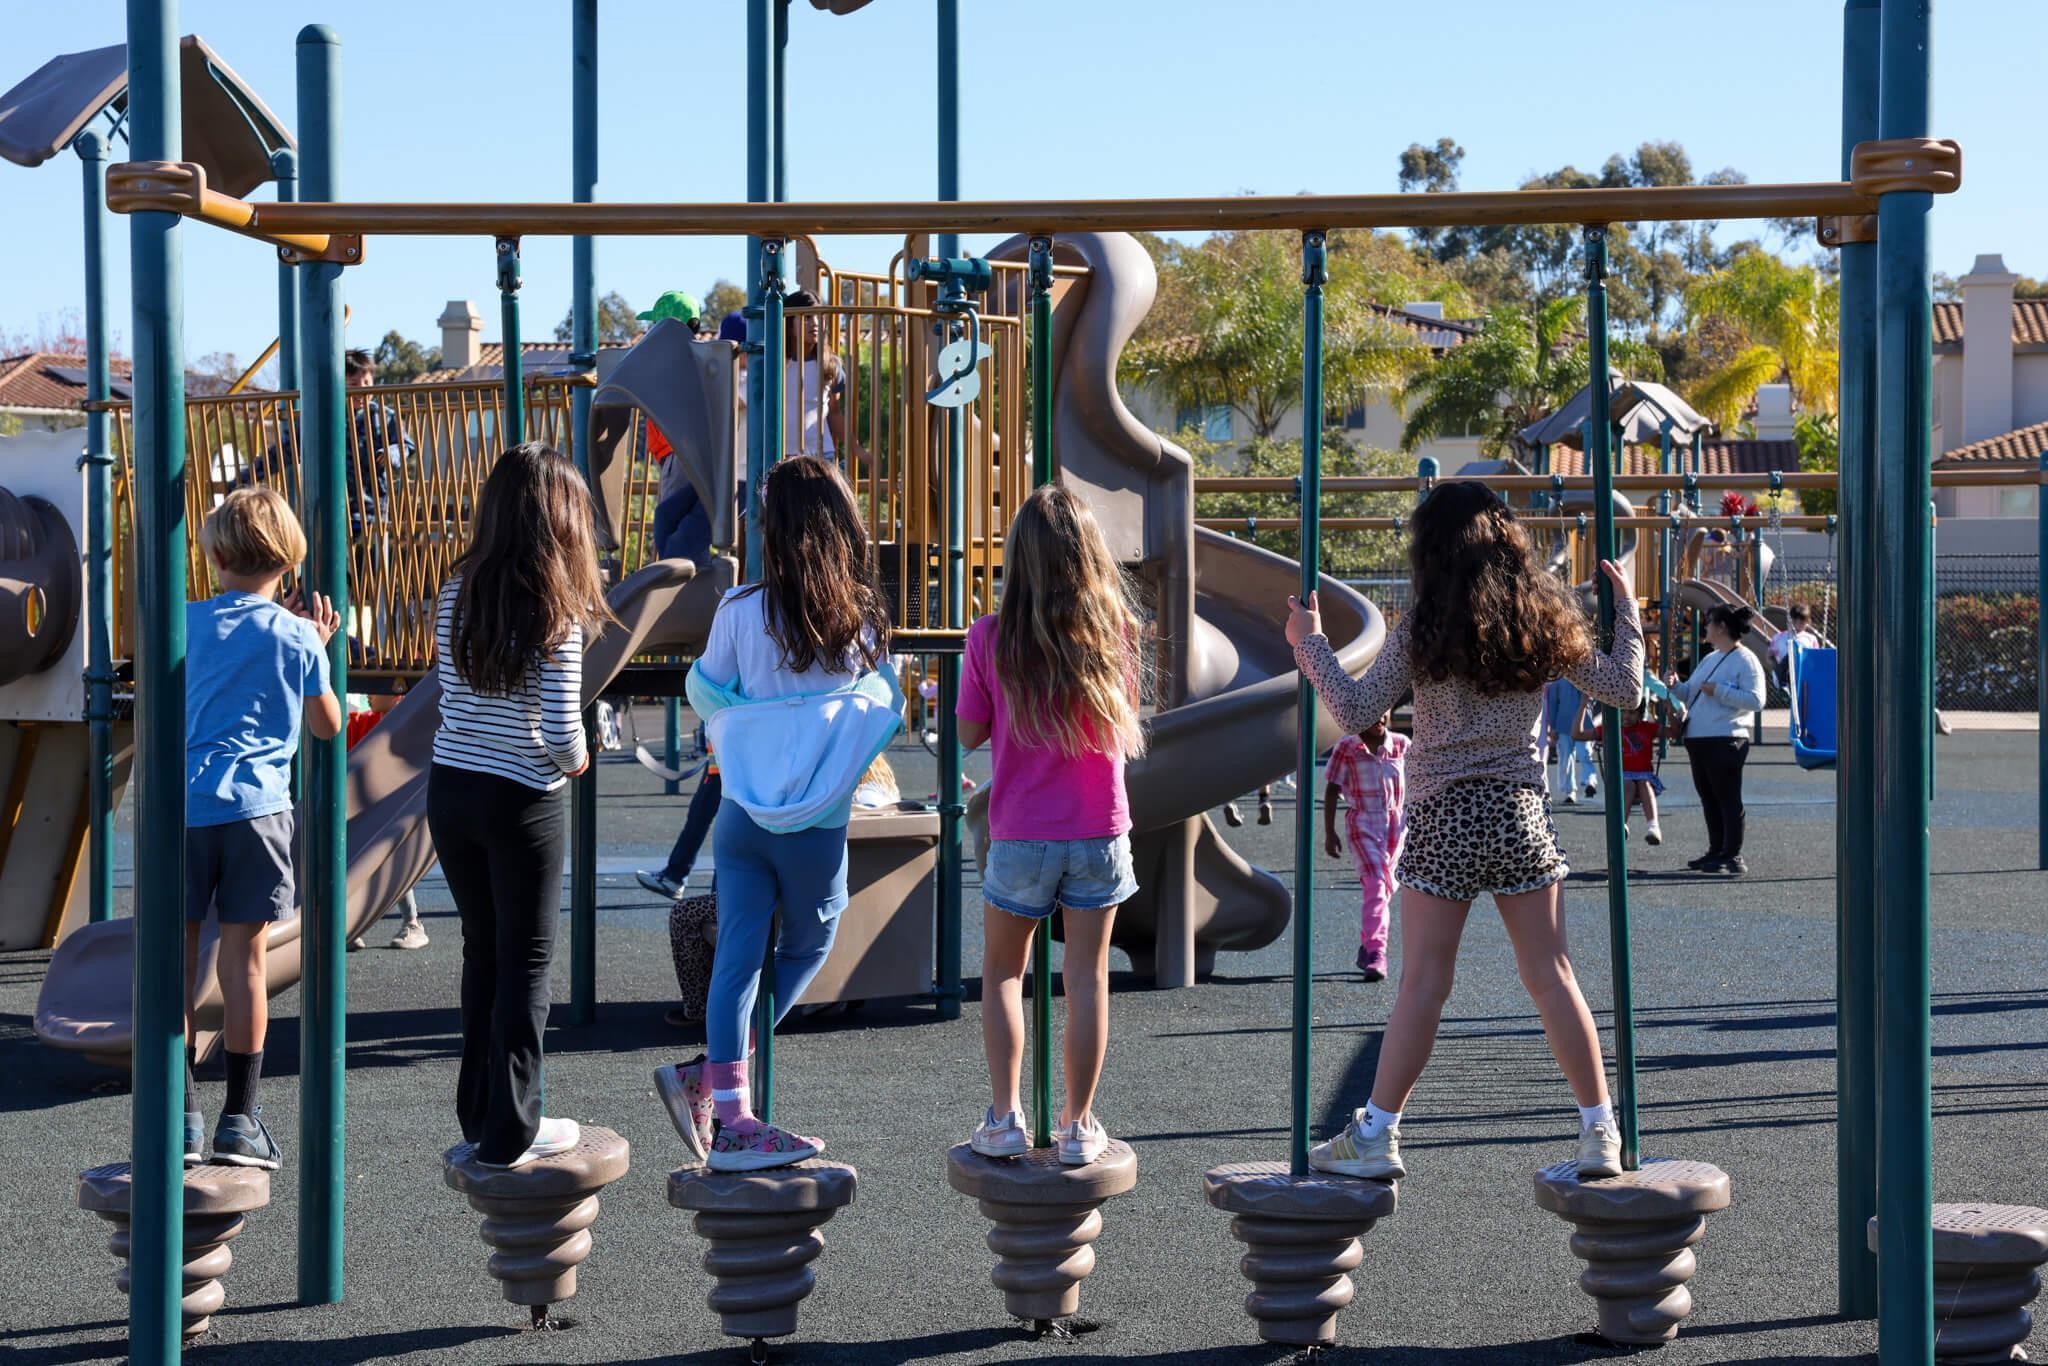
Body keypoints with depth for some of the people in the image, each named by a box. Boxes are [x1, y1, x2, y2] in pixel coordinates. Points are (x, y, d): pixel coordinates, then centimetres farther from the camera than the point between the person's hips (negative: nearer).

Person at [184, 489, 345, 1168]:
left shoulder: (188, 622, 3)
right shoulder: (296, 635, -1)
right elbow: (327, 725, 8)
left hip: (183, 803, 1)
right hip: (256, 806, -1)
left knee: (177, 956, 8)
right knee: (244, 960, 3)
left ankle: (182, 1114, 9)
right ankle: (240, 1118, 5)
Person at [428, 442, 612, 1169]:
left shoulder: (457, 595, 1)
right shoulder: (556, 610, -15)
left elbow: (452, 697, 7)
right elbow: (561, 730, -17)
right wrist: (576, 758, 4)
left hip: (450, 788, 5)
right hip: (524, 801, -5)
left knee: (482, 948, 19)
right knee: (525, 960, 7)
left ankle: (478, 1111, 29)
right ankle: (512, 1130, 12)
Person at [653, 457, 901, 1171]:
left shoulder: (741, 611, -7)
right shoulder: (865, 617, -7)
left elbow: (704, 694, 7)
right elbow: (885, 708, 5)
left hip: (742, 813, 1)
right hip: (818, 825, -1)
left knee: (737, 955, 2)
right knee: (807, 947, 18)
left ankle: (731, 1118, -3)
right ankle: (706, 1075, 10)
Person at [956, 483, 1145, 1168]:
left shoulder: (991, 638, -11)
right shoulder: (1114, 632, -5)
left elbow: (969, 733, 0)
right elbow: (1127, 729, 9)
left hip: (1020, 837, -1)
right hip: (1099, 832, 1)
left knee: (1002, 972, 16)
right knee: (1088, 975, 9)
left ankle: (1005, 1118, 9)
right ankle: (1079, 1124, 12)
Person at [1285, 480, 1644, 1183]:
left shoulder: (1422, 629, -7)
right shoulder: (1548, 619, 3)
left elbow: (1356, 712, -7)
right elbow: (1623, 688, 10)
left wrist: (1309, 643, 4)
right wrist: (1626, 612, 22)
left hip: (1443, 817, -3)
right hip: (1521, 814, 3)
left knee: (1423, 981, 1)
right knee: (1550, 973, 7)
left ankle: (1377, 1133, 6)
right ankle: (1600, 1132, 8)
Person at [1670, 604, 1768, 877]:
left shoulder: (1745, 661, -7)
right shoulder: (1709, 659, 20)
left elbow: (1756, 700, -18)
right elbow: (1691, 694, 26)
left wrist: (1719, 691, -19)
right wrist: (1676, 686, 6)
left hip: (1726, 740, -9)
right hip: (1698, 740, 9)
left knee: (1728, 799, -5)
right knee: (1709, 798, 13)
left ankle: (1733, 857, -2)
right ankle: (1716, 852, 22)